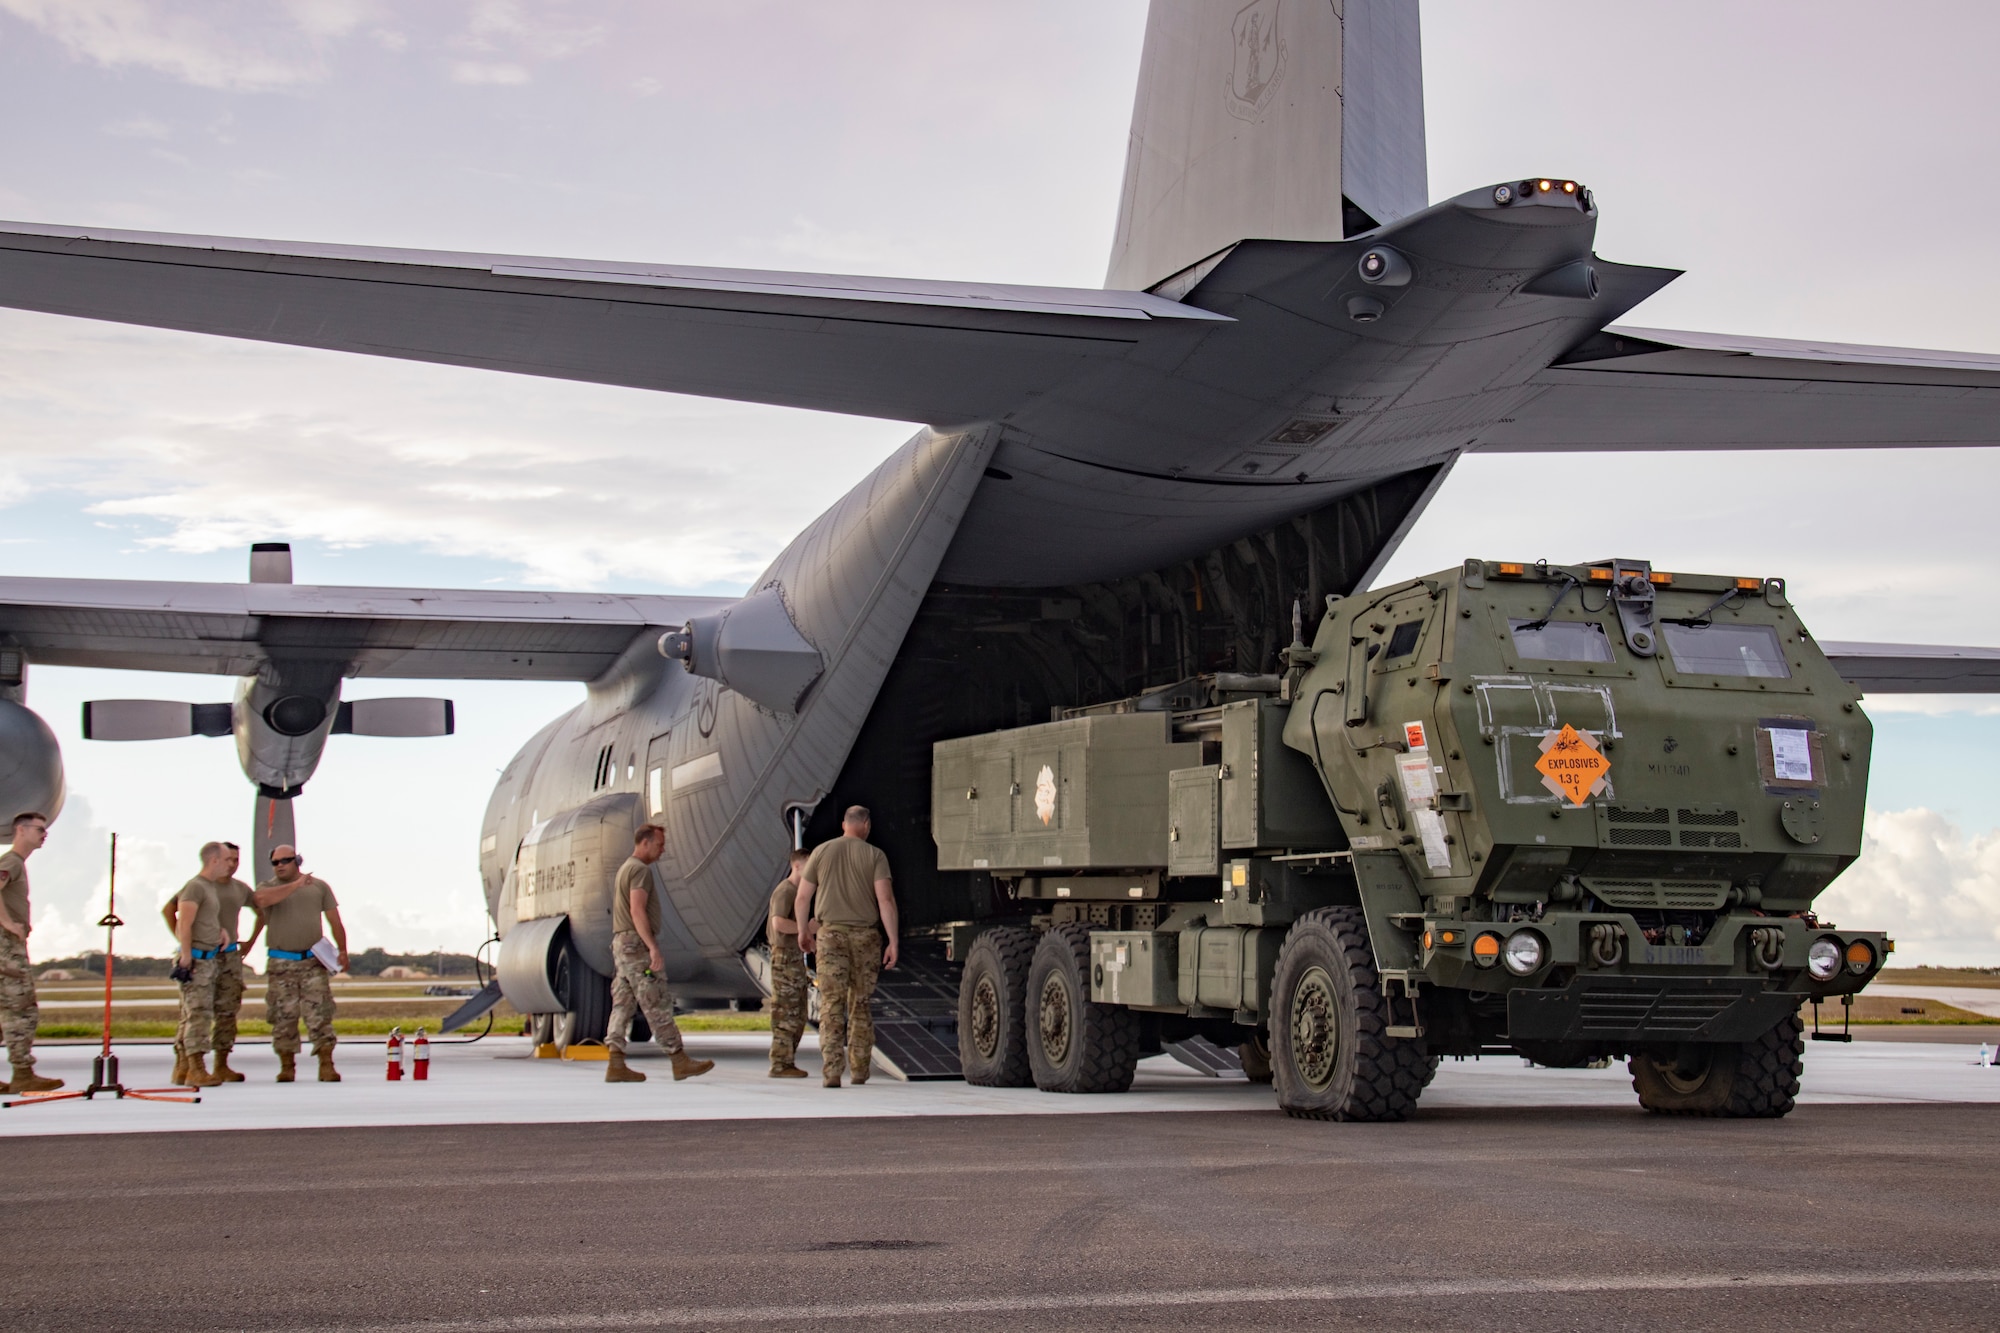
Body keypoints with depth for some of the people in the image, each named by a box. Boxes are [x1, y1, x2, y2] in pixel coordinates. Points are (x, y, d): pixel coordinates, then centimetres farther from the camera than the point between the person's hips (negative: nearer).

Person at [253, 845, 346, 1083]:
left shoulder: (318, 886, 11)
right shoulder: (268, 886, 7)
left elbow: (334, 921, 11)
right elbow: (261, 899, -19)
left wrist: (342, 951, 1)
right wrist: (296, 885, -20)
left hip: (313, 961, 0)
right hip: (280, 963, 0)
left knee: (319, 1014, -7)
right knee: (283, 1017, 1)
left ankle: (327, 1066, -6)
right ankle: (287, 1066, 10)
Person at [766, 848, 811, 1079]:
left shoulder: (797, 891, 19)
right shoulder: (784, 891, -11)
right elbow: (779, 923, -24)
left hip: (796, 957, 10)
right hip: (785, 956, -10)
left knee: (798, 1015, 11)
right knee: (786, 1013, -9)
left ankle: (787, 1062, 15)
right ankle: (780, 1064, -6)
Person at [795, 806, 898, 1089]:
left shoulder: (821, 852, 6)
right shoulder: (875, 855, 0)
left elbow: (802, 899, 7)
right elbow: (885, 900, -10)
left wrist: (803, 931, 22)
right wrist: (893, 941, -8)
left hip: (830, 934, 0)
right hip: (866, 937, 0)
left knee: (831, 1003, -3)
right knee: (860, 1004, 12)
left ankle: (831, 1071, -13)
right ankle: (859, 1069, 17)